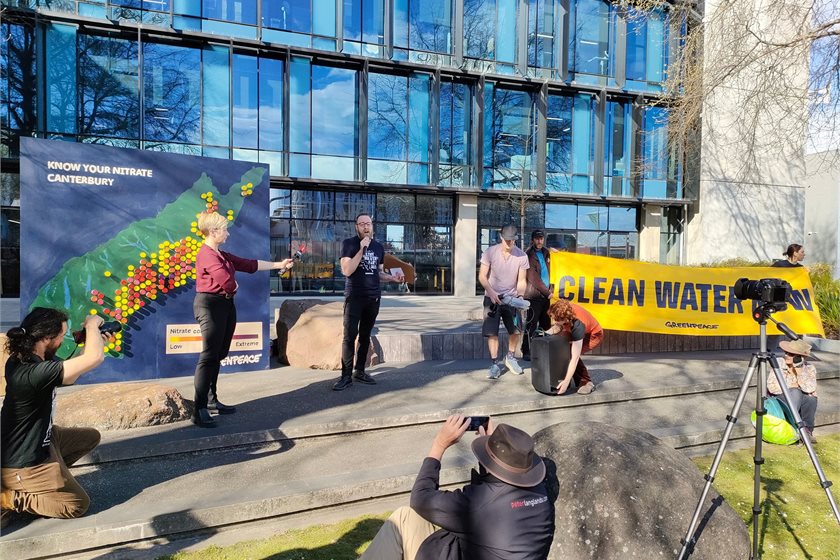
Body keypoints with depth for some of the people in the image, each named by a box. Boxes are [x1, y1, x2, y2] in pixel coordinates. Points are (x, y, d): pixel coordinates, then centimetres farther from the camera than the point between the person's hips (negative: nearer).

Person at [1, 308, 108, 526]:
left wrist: (92, 340, -1)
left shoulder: (20, 360, -4)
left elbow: (66, 376, 11)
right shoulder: (35, 372, -34)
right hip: (24, 464, -9)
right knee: (78, 505, 4)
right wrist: (92, 324, -19)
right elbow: (95, 357, -38)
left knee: (91, 437, 21)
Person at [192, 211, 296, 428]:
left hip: (226, 306, 10)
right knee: (209, 357, -10)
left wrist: (279, 265, 20)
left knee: (218, 355, 14)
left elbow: (249, 264, 20)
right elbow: (228, 282, -25)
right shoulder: (207, 255, -14)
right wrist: (234, 288, -2)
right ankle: (199, 411, -7)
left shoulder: (222, 255, 17)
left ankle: (211, 400, 24)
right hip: (211, 306, -10)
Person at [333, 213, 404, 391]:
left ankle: (360, 371, 20)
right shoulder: (349, 243, -5)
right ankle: (346, 376, -1)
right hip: (354, 297, -5)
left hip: (374, 297, 5)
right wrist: (362, 249, -19)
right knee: (349, 336, -7)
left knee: (365, 335, 10)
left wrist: (393, 278, 0)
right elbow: (346, 271, -16)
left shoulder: (379, 247, 10)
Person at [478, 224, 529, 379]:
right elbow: (482, 276, -10)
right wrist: (491, 293, -22)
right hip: (492, 297, -2)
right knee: (491, 332, -5)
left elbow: (521, 280, -3)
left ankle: (510, 357, 28)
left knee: (515, 330, 4)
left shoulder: (522, 256, -8)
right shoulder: (490, 252, -12)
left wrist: (520, 295, -21)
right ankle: (495, 364, 6)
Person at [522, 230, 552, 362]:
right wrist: (547, 292, -9)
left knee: (546, 325, 11)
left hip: (545, 295, 7)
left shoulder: (545, 253, 12)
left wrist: (551, 288, 6)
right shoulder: (529, 255, -10)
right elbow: (534, 279, -14)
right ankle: (526, 353, 2)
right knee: (531, 325, -5)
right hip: (534, 295, -7)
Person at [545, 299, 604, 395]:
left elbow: (575, 358, -40)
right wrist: (546, 333, -25)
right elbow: (558, 327, -6)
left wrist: (566, 382, -41)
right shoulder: (563, 310, -29)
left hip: (593, 336, -7)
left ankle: (587, 383, -10)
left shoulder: (577, 325, -41)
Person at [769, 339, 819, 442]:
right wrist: (793, 386, -18)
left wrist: (799, 370, -27)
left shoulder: (809, 368, -7)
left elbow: (810, 389, -25)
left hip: (801, 405, 1)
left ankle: (808, 430, -12)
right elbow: (771, 387, -19)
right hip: (781, 401, -1)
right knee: (795, 392, -32)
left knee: (811, 398, -32)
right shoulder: (779, 364, -9)